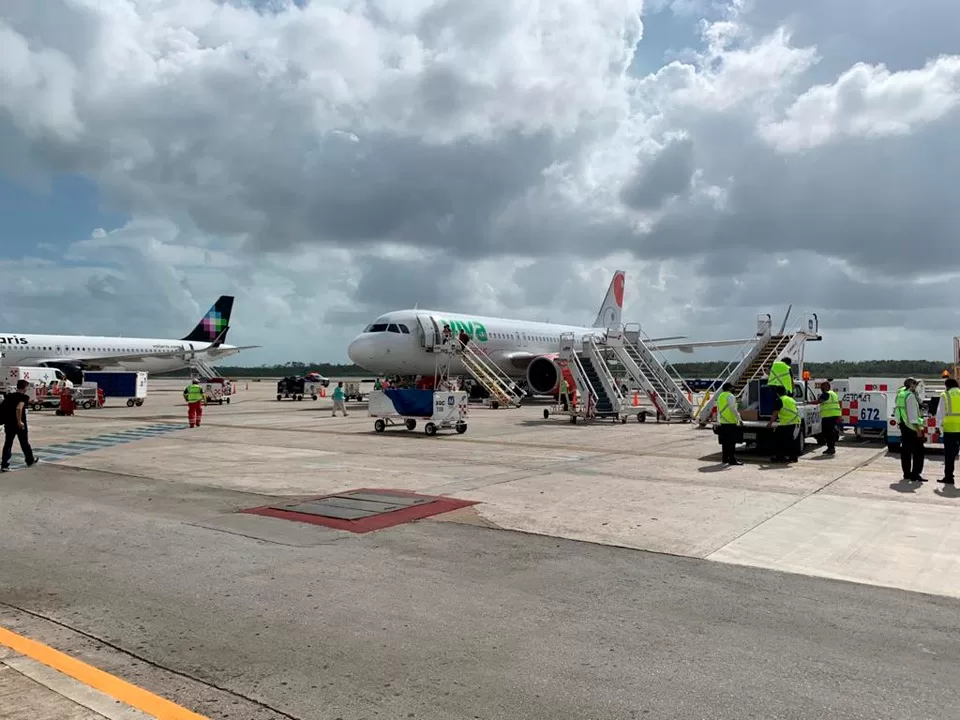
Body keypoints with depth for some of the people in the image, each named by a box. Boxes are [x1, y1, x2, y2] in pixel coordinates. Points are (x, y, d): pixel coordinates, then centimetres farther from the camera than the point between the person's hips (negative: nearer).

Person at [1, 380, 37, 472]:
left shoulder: (9, 396, 8)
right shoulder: (24, 397, -12)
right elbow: (19, 408, -28)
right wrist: (19, 421, -23)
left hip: (8, 424, 5)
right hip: (20, 424, -5)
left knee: (8, 443, 6)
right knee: (24, 443, 11)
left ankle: (4, 465, -2)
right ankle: (30, 460, 28)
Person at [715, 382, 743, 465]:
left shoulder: (720, 396, 16)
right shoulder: (730, 396, -11)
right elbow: (733, 410, -16)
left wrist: (718, 421, 24)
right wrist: (739, 420, -13)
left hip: (723, 423, 9)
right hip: (731, 423, -9)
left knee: (725, 442, 13)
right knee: (731, 442, -7)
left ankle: (725, 458, 17)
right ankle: (732, 459, -7)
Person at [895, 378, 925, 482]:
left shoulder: (900, 394, 10)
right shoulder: (910, 396, -17)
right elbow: (912, 413, -20)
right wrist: (918, 429, -20)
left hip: (903, 425, 9)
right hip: (911, 426, -9)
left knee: (905, 450, 13)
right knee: (918, 451, -3)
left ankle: (906, 473, 19)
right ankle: (915, 475, -5)